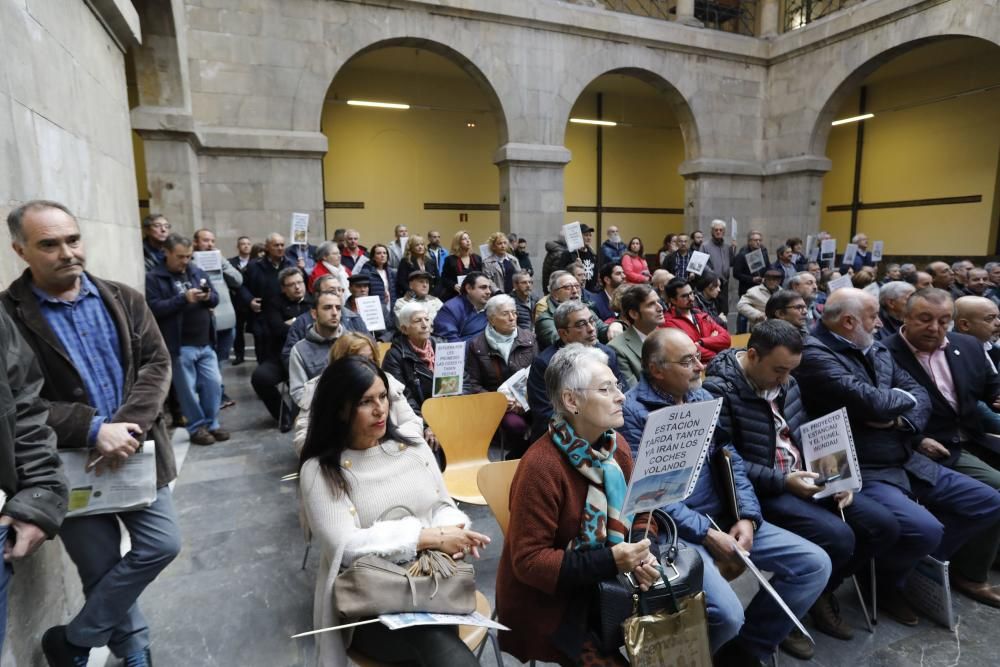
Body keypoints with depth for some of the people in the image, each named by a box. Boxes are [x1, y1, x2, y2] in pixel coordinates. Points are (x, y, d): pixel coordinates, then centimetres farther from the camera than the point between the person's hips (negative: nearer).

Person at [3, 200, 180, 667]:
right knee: (102, 570, 10)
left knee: (162, 545, 5)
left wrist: (126, 427, -18)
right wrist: (92, 431, -24)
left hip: (134, 452, 3)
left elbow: (157, 365, -3)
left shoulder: (124, 300, 3)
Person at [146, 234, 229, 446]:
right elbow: (154, 308, -16)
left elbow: (216, 299, 12)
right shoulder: (153, 278, -5)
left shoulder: (197, 272, 11)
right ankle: (197, 428, 19)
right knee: (188, 389, 6)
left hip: (205, 343, 5)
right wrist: (183, 299, -23)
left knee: (214, 384, 8)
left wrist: (209, 297, -10)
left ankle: (212, 424, 22)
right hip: (180, 346, -5)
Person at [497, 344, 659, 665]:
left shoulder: (618, 448, -3)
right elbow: (528, 561, -22)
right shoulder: (540, 467, -27)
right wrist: (610, 561, -27)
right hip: (547, 599, -6)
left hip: (604, 584, 6)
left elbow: (633, 517, 8)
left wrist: (639, 557, -13)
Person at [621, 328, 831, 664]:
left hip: (723, 516, 8)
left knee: (815, 564, 2)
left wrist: (748, 517, -6)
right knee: (727, 614, -27)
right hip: (673, 529, -7)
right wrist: (708, 535, -17)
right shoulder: (632, 410, -14)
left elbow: (731, 460, 9)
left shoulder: (703, 398, 10)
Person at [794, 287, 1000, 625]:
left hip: (908, 462, 10)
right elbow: (874, 404, -26)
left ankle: (923, 560, 23)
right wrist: (903, 396, -4)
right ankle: (886, 582, 7)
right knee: (926, 529, -27)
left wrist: (902, 420, -12)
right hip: (860, 473, -9)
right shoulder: (815, 356, -19)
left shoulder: (876, 349, 11)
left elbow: (920, 394, 10)